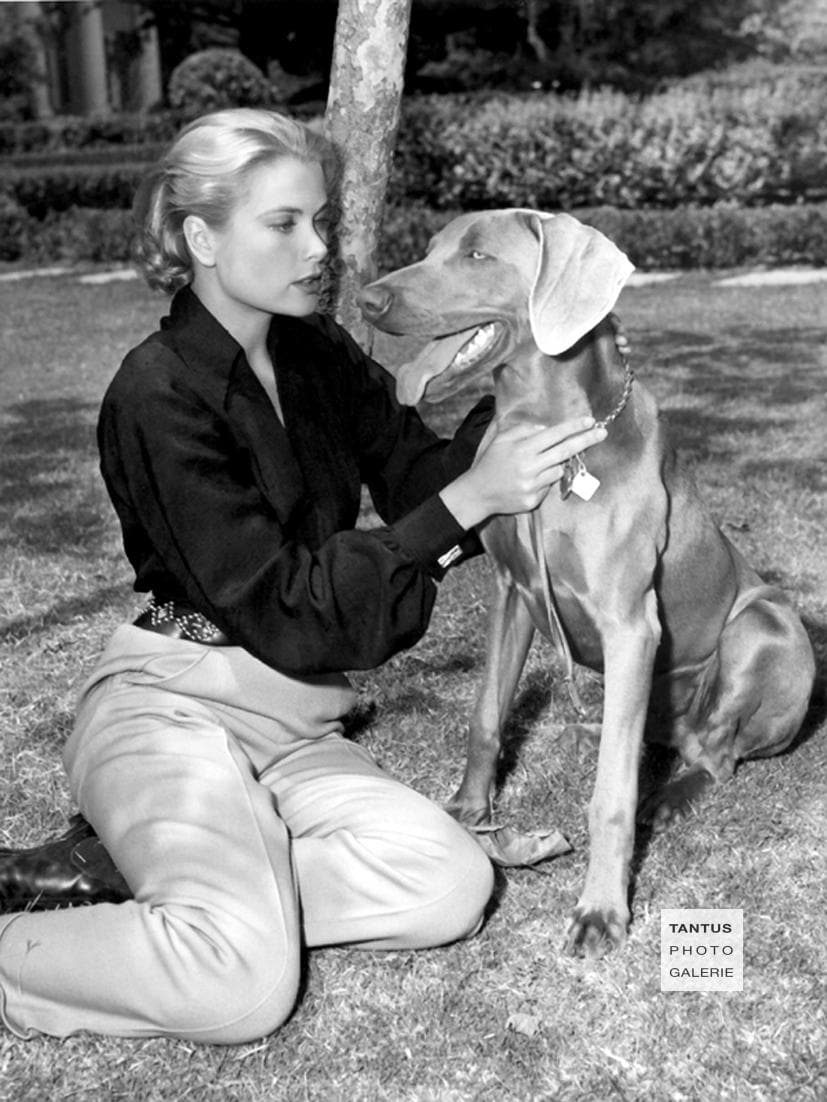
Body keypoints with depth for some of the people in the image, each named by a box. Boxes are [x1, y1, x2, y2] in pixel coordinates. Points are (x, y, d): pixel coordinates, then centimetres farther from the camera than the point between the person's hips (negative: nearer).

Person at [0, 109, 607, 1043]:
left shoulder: (318, 356, 7)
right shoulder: (160, 398, -16)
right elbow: (289, 614, -20)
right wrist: (468, 500, -23)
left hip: (291, 727, 8)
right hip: (173, 710, -8)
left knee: (451, 889, -14)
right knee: (243, 985, -29)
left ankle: (119, 869, -2)